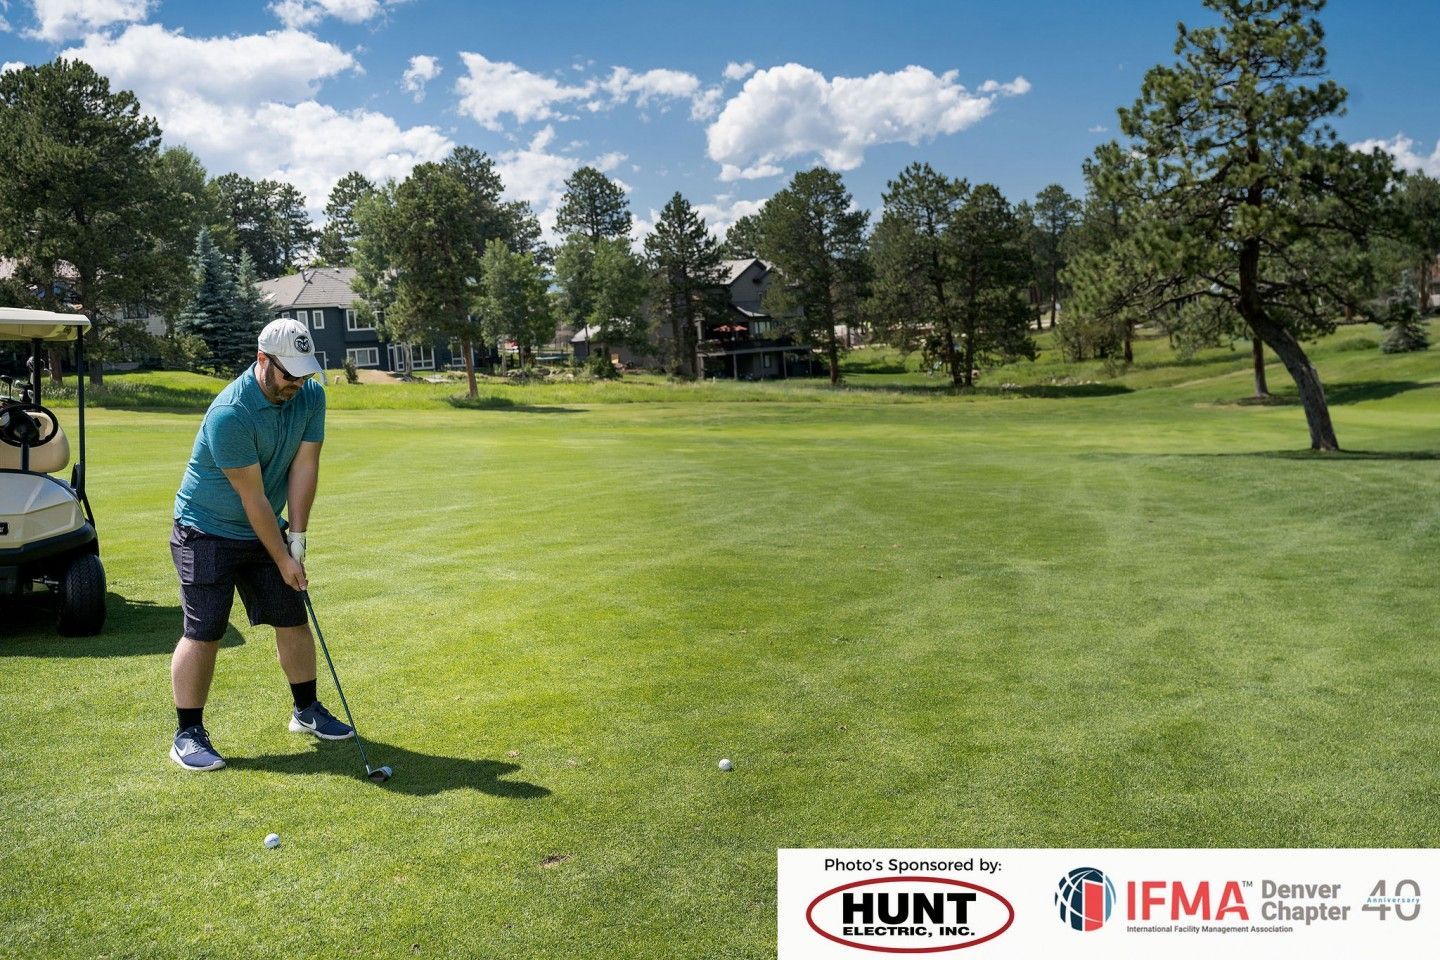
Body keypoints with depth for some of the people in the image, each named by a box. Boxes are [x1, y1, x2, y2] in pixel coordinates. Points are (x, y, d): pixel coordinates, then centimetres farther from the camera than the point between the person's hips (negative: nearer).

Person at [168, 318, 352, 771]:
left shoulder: (311, 396, -7)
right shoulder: (230, 414, -28)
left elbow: (304, 467, -7)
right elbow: (253, 497, -23)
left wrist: (296, 537, -11)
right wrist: (282, 559, -18)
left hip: (267, 529, 7)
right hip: (208, 531, -7)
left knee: (294, 620, 9)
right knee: (204, 633, -6)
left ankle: (307, 711, 25)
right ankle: (188, 734, 7)